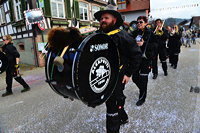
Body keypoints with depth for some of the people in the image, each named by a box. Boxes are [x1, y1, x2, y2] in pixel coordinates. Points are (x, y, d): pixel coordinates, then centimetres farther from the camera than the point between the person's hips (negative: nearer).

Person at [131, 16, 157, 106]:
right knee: (134, 78, 10)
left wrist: (143, 44, -21)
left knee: (143, 79, 1)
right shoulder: (135, 32, 9)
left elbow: (154, 45, -11)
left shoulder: (149, 33, -6)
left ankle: (142, 98, 21)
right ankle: (142, 89, 40)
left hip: (145, 59, -5)